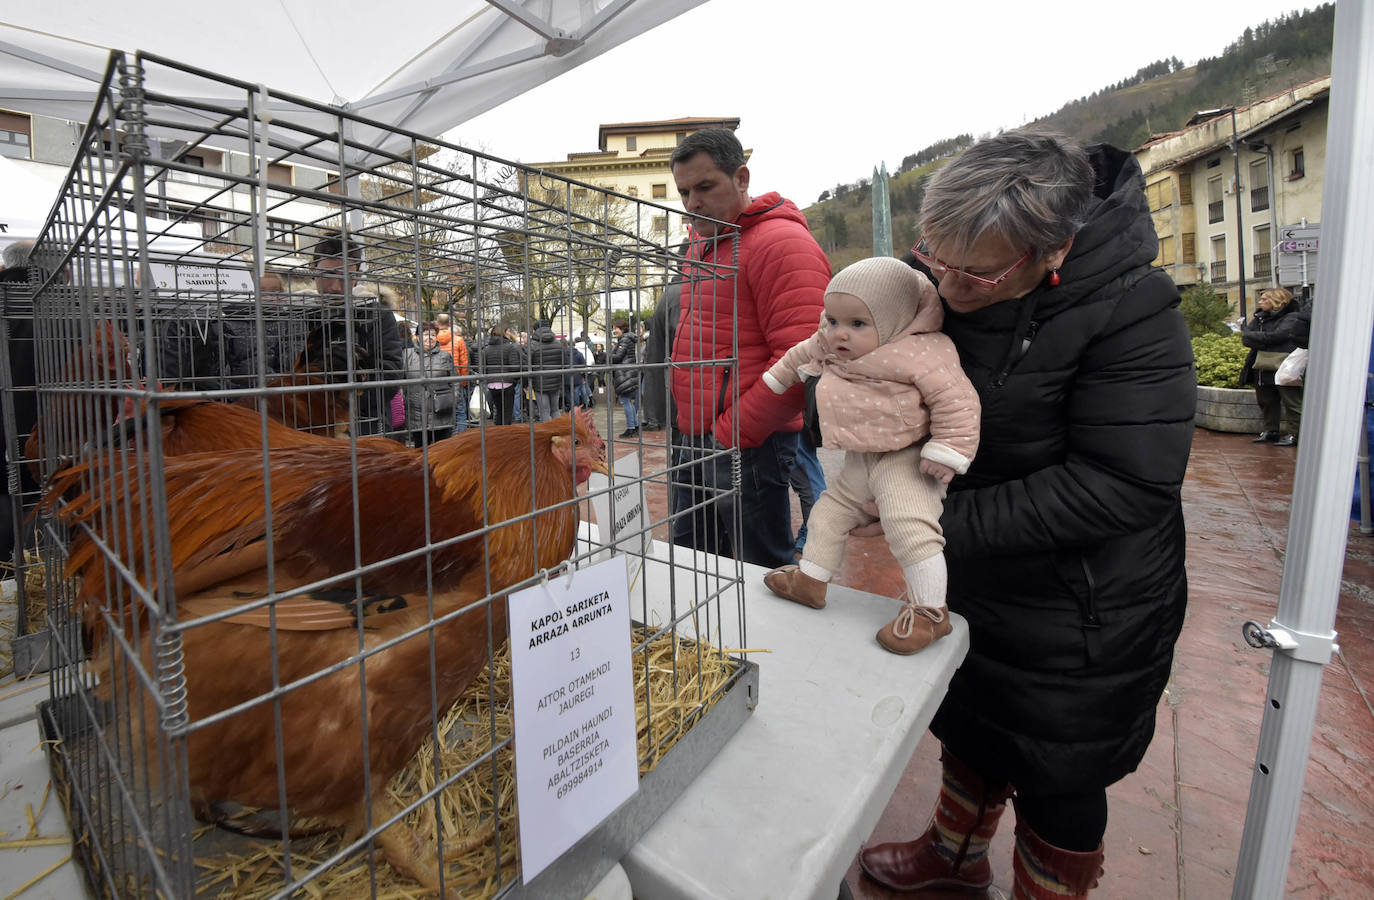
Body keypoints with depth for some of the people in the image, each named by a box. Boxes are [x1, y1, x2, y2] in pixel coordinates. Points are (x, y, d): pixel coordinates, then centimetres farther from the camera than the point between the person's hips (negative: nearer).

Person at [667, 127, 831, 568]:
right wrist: (689, 431, 15)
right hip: (692, 441, 9)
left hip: (745, 445, -9)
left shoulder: (782, 242, -11)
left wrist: (731, 433, -18)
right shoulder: (701, 242, 19)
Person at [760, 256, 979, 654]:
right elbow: (801, 355, 21)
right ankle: (810, 581, 34)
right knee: (829, 512, 16)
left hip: (905, 460, -8)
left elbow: (956, 400, -21)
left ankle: (931, 610, -1)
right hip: (859, 460, 8)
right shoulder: (827, 346, -1)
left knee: (909, 527, -20)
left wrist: (946, 452, -22)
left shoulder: (918, 353, -23)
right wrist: (777, 378, 34)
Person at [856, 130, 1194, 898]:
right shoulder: (929, 278, -8)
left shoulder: (1132, 310, -25)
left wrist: (950, 522, -28)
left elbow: (1124, 484, -28)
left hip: (1084, 614, -6)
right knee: (968, 729, 27)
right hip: (971, 585, 6)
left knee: (1057, 784, 15)